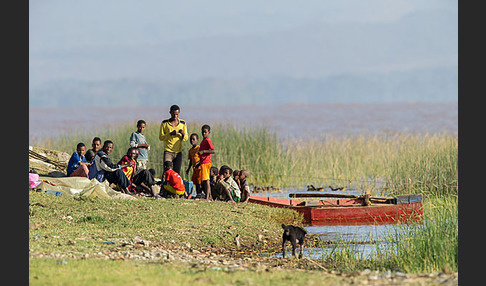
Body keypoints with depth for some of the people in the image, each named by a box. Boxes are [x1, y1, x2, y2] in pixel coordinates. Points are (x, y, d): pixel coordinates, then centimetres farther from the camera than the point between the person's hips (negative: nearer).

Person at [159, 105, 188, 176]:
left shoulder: (183, 123, 10)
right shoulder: (164, 123, 3)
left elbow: (186, 138, 13)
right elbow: (161, 137, 0)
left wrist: (183, 134, -10)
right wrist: (170, 134, -16)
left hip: (178, 152, 3)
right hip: (168, 151, -3)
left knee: (177, 173, -1)